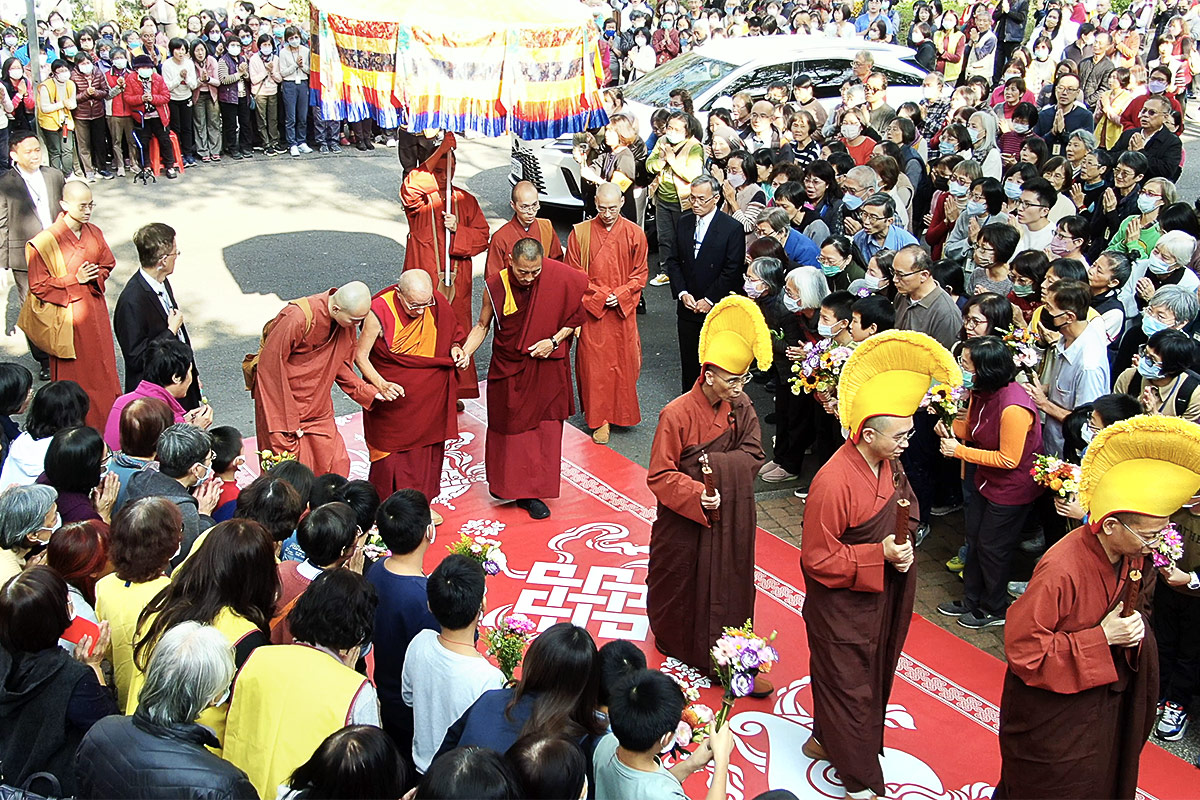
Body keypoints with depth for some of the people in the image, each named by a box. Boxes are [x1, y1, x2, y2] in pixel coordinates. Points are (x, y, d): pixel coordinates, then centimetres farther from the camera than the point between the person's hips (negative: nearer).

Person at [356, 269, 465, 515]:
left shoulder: (438, 304, -12)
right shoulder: (380, 312, -23)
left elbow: (450, 335, 8)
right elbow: (360, 356, -15)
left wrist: (455, 349, -14)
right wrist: (381, 384, -28)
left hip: (430, 398, 4)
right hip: (392, 395, -4)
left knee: (426, 449, 17)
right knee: (391, 451, 8)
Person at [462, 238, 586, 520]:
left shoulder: (561, 279, -16)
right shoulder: (496, 286, -15)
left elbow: (575, 318, -1)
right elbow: (482, 325, -1)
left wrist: (554, 341, -15)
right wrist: (464, 353, -15)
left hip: (546, 367, 0)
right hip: (508, 368, 0)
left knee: (544, 429, 5)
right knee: (508, 425, 13)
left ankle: (531, 492, 17)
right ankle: (505, 483, 31)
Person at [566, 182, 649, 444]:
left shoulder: (635, 234, -1)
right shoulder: (580, 233, -4)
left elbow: (641, 273, 4)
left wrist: (620, 295, -11)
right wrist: (600, 295, -10)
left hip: (623, 311, 1)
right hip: (592, 310, -1)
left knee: (624, 361, 8)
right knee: (594, 363, 1)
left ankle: (621, 412, 26)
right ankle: (599, 419, 11)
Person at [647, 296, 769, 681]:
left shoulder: (741, 407, -6)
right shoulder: (677, 414, -21)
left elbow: (753, 456, -4)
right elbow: (659, 476, -16)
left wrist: (716, 463, -20)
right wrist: (696, 492, -30)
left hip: (731, 520, 4)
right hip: (684, 520, -4)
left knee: (728, 584, 12)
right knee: (681, 584, 15)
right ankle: (673, 642, 40)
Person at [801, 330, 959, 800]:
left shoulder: (886, 464, -6)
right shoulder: (833, 483, -31)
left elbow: (902, 509, 14)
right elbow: (818, 559, -24)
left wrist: (902, 544, -7)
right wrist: (880, 554, -27)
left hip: (881, 597, 8)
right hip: (842, 605, -8)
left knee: (871, 675, 24)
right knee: (850, 684, 9)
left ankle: (827, 740, 46)